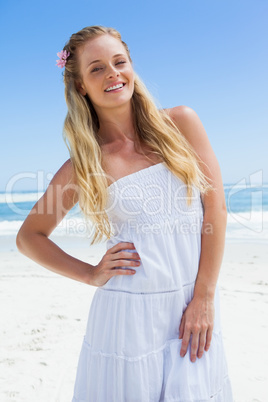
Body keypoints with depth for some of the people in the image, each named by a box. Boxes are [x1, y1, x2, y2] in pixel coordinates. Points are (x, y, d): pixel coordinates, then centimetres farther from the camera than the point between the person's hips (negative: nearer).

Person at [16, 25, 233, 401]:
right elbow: (28, 237, 8)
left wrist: (204, 298, -6)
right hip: (128, 314, -1)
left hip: (194, 305, 1)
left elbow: (215, 206, -2)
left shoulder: (181, 123, 1)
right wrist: (92, 275, -3)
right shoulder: (85, 164, -1)